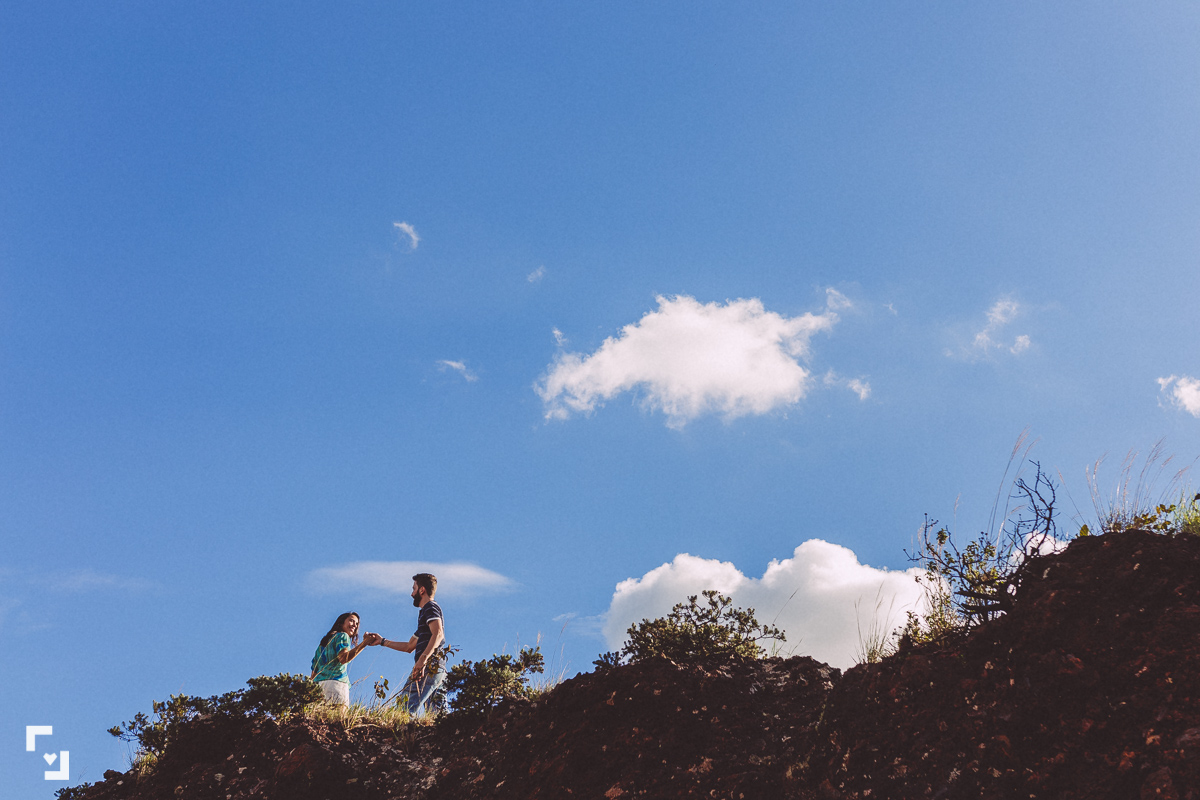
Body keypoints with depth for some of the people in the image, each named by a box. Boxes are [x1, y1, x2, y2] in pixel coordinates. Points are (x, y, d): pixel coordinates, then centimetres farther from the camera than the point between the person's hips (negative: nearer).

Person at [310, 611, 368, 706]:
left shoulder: (324, 641, 31)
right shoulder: (342, 636, 8)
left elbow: (314, 671, 27)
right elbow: (343, 658, -13)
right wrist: (364, 643, -16)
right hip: (336, 682, -8)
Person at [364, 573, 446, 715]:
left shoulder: (430, 607, 1)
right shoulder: (424, 613, 31)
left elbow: (438, 633, -19)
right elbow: (409, 646, 36)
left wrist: (423, 658, -30)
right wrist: (382, 641, 39)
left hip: (429, 667, -10)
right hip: (438, 670, 10)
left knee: (406, 709, -22)